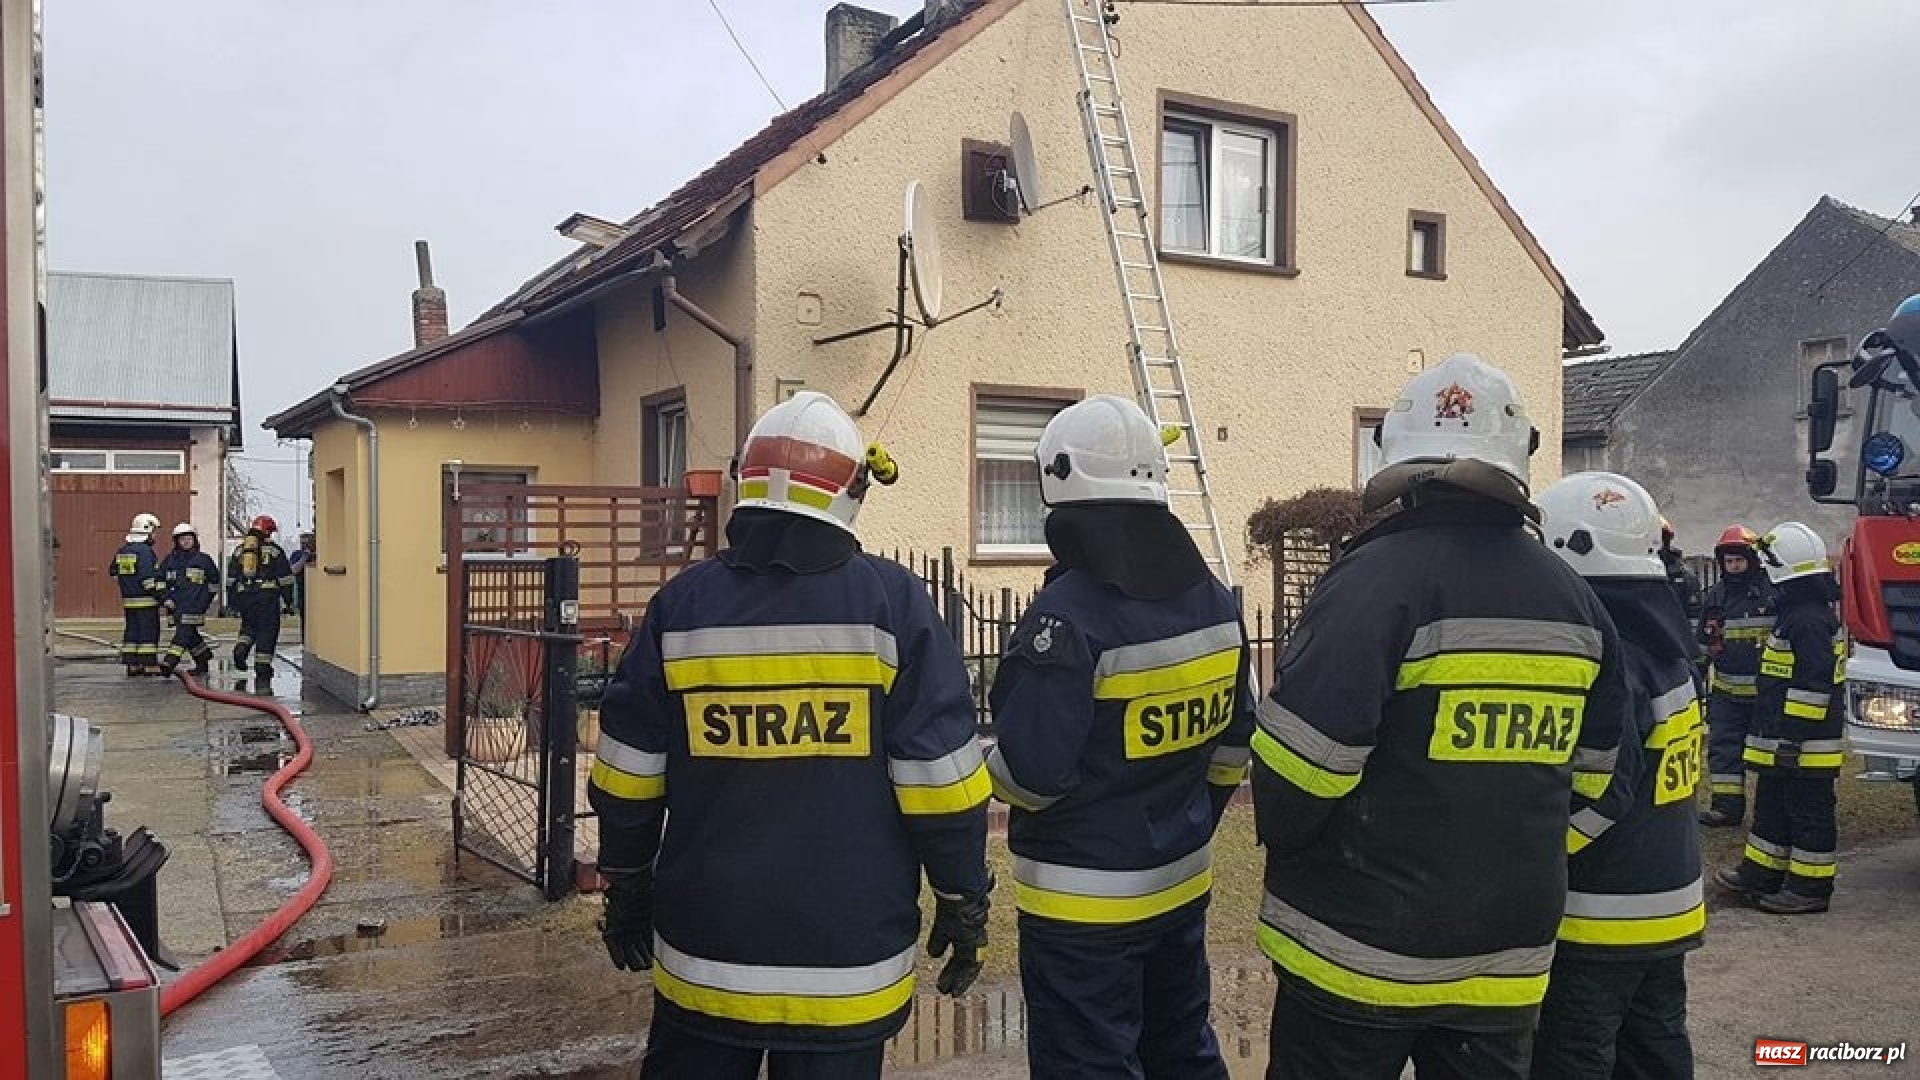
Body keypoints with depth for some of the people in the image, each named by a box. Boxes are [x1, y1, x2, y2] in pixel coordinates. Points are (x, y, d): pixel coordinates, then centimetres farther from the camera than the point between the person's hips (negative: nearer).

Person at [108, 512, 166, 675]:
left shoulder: (122, 551, 11)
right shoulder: (145, 551, -15)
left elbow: (114, 572, 21)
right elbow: (147, 576, -21)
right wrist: (160, 593, -19)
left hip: (128, 600, 8)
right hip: (146, 600, -8)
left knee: (131, 631, 11)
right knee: (149, 632, -4)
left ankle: (132, 665, 14)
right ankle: (150, 665, -4)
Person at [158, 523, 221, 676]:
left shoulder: (204, 559, 4)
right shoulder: (170, 560, 11)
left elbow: (214, 580, 15)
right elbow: (161, 580, 16)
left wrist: (206, 598, 11)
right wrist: (167, 598, 5)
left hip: (194, 605, -4)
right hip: (176, 605, 4)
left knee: (183, 634, -14)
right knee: (190, 635, 10)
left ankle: (169, 663, -21)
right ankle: (203, 661, 24)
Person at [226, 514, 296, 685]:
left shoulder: (239, 551, 13)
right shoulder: (274, 550, 1)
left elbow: (231, 579, 15)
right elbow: (285, 577, 0)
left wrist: (231, 601, 21)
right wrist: (288, 600, 5)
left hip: (244, 597, 4)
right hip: (267, 597, -4)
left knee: (249, 625, 25)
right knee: (267, 631, 1)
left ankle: (241, 648, -1)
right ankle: (262, 668, 0)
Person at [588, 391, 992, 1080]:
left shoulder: (682, 604, -3)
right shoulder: (891, 601, -10)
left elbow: (628, 779, 4)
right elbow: (940, 779, -10)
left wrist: (626, 893, 17)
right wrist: (962, 903, 1)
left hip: (705, 950, 2)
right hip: (847, 956, -2)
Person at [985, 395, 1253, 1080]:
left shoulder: (1070, 613, -23)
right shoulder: (1214, 601, 1)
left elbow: (1030, 772, -23)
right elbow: (1233, 741, 9)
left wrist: (990, 762, -2)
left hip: (1083, 904, -7)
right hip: (1183, 884, 7)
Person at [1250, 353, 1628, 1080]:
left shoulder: (1379, 577, -18)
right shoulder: (1574, 599, 4)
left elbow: (1301, 757, -21)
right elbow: (1592, 771, 13)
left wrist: (1283, 838, 0)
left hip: (1362, 948, -6)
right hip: (1509, 955, 6)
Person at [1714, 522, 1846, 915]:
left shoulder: (1809, 620, -20)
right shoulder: (1797, 613, 13)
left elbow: (1813, 688, -24)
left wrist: (1790, 738, -23)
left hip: (1805, 747, -11)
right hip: (1783, 743, 11)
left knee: (1808, 815, 0)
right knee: (1772, 807, 17)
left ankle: (1810, 890, 8)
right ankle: (1760, 874, 27)